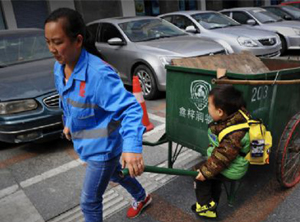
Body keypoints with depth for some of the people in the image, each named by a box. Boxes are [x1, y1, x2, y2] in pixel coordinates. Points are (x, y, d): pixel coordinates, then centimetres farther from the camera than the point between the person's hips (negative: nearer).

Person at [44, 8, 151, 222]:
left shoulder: (99, 73, -32)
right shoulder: (59, 67, -5)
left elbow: (130, 108, -38)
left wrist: (132, 147, -50)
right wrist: (68, 123, 23)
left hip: (103, 146, -9)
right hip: (86, 143, 9)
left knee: (89, 202, 7)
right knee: (115, 174, 31)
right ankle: (142, 198, 60)